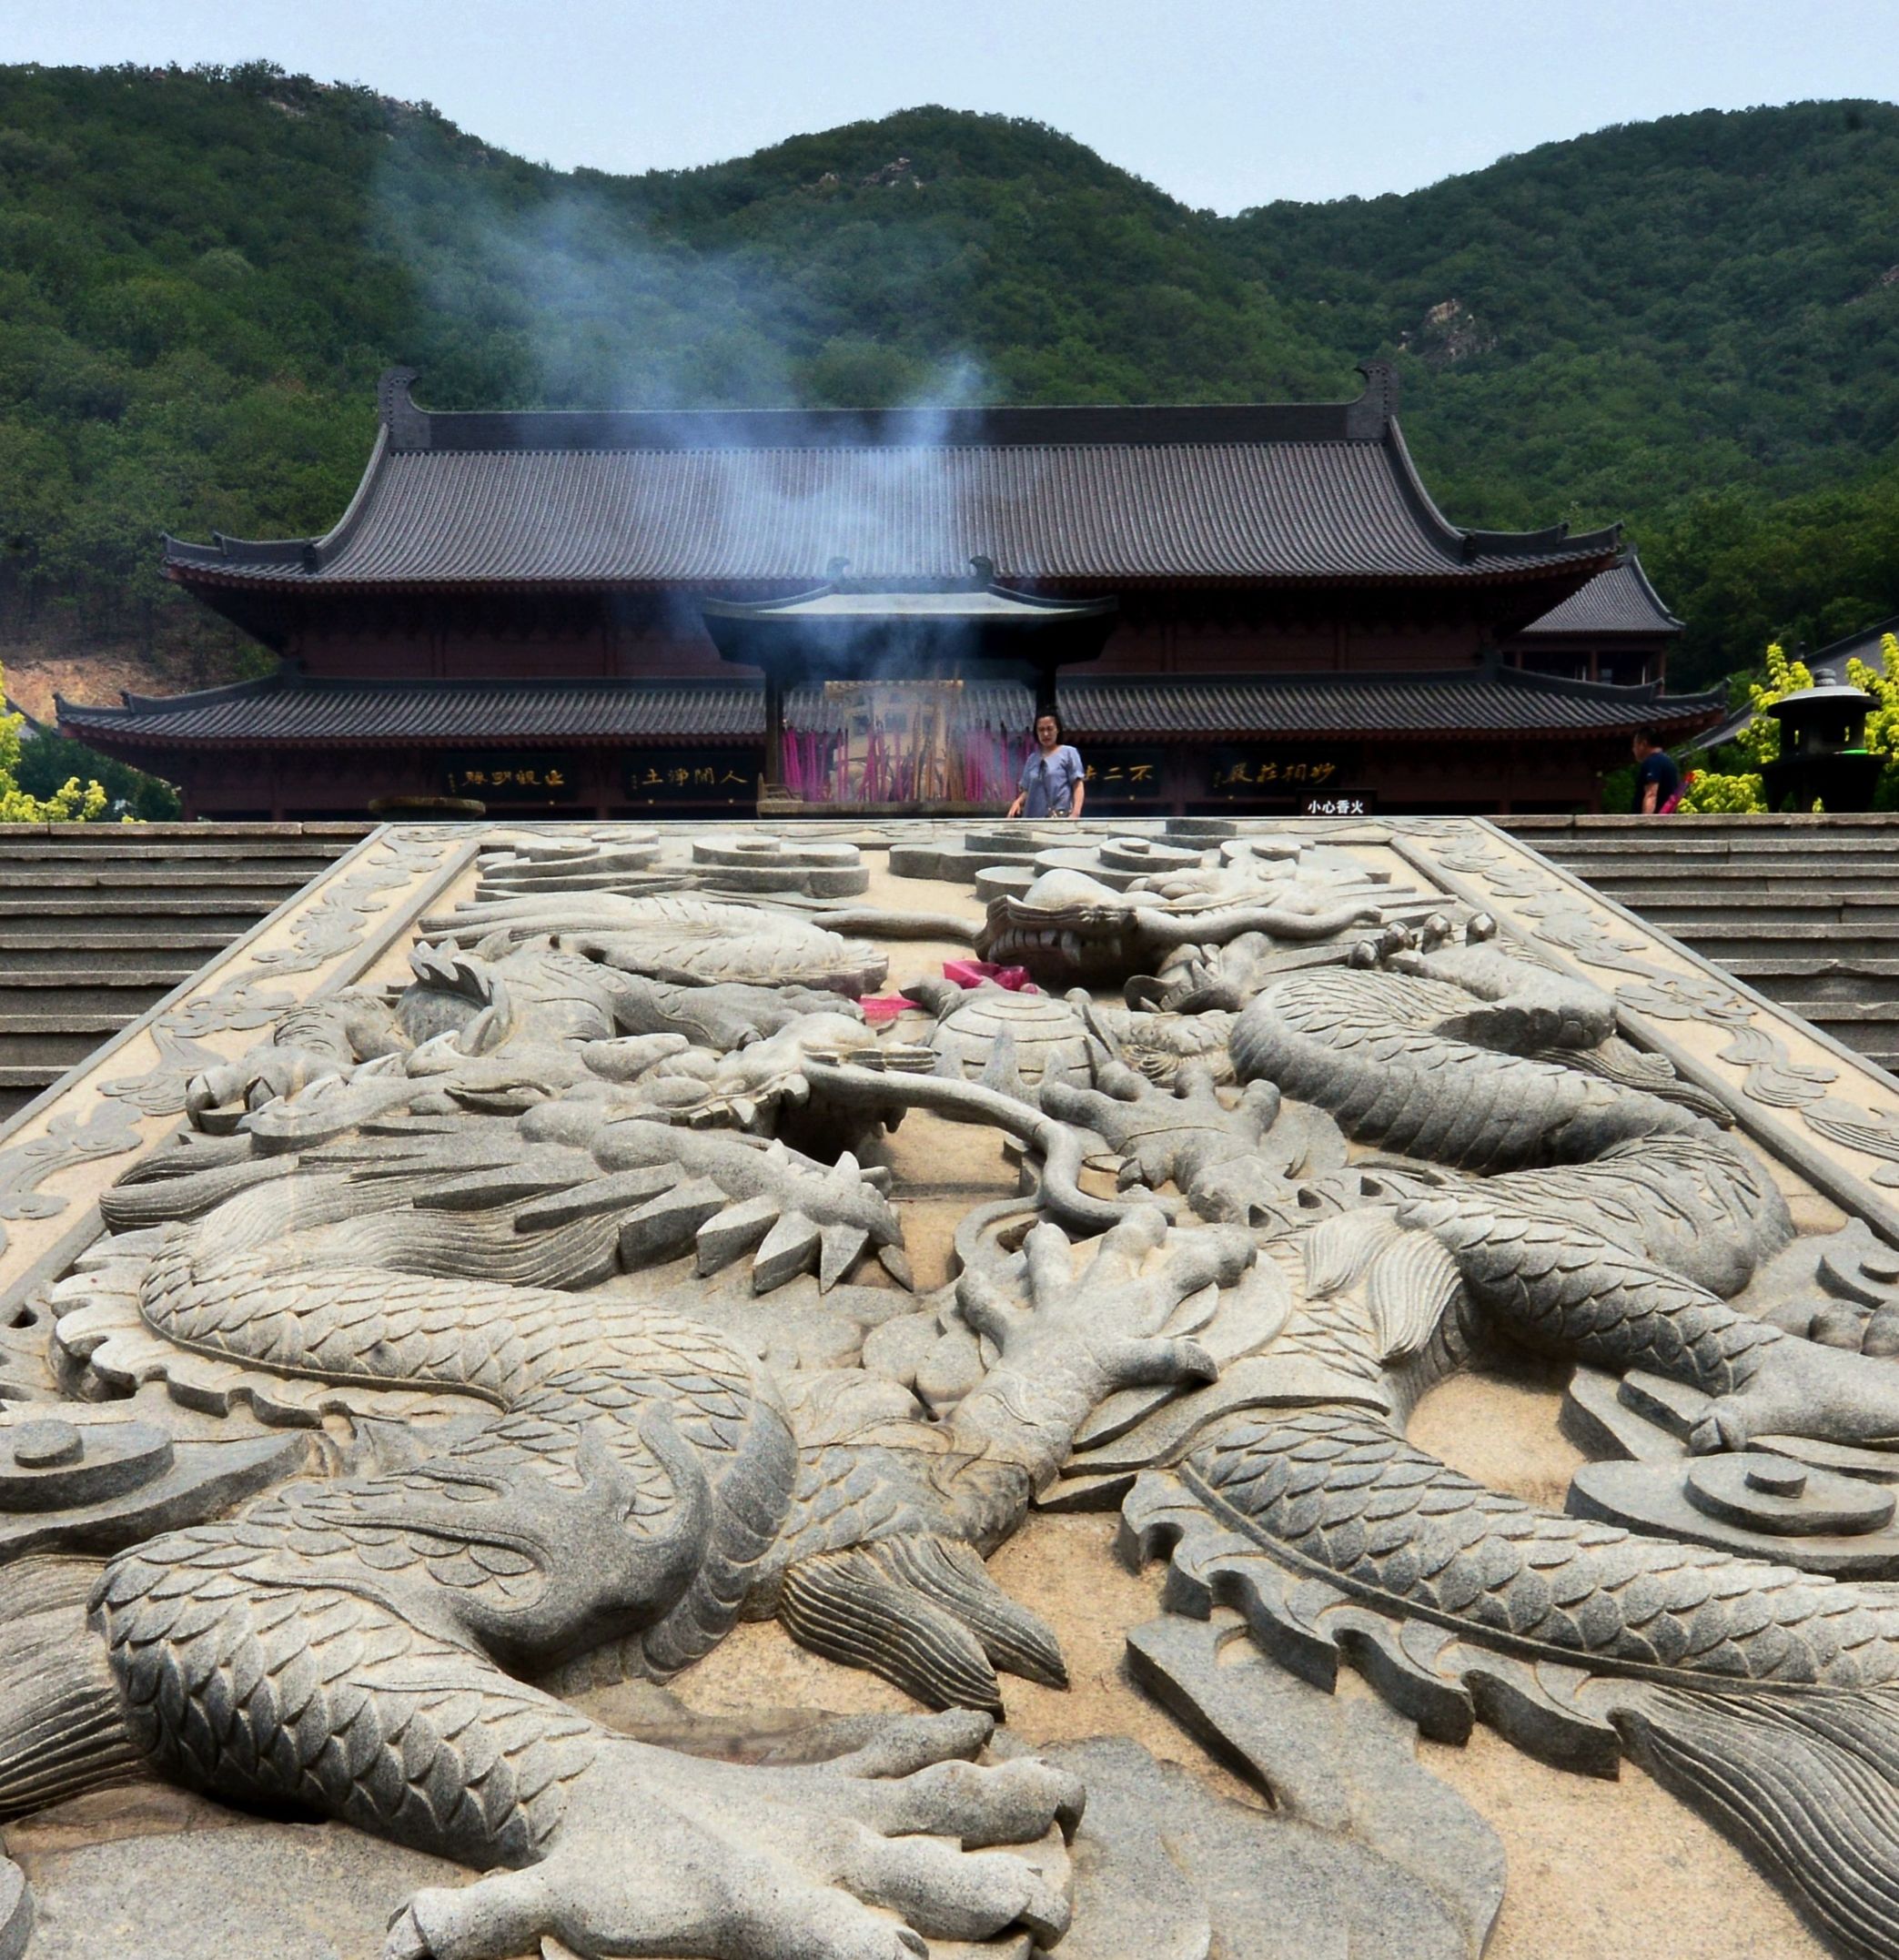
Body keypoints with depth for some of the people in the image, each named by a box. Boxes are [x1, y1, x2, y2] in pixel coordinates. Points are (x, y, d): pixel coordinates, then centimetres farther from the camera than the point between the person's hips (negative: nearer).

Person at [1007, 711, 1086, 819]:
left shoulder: (1068, 753, 5)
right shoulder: (1032, 759, 18)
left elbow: (1078, 786, 0)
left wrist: (1076, 813, -15)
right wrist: (1018, 801, -1)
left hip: (1061, 817, -4)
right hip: (1034, 818, 5)